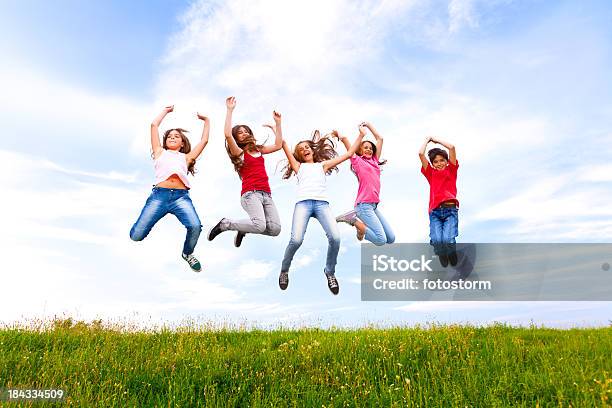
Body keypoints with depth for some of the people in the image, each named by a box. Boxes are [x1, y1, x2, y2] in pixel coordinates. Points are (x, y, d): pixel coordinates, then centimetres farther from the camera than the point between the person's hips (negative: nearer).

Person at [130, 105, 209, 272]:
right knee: (136, 236, -11)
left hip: (181, 197, 0)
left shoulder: (186, 157, 28)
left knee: (195, 226, -28)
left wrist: (206, 120, 39)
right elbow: (154, 125, 27)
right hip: (159, 195, 0)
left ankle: (188, 253, 5)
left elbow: (204, 140, 30)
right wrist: (166, 110, 38)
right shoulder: (160, 153, 27)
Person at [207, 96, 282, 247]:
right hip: (250, 193, -6)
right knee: (260, 226, -28)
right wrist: (230, 110, -9)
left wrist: (277, 123, 19)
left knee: (275, 229, -9)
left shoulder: (259, 150, 23)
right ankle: (224, 224, -5)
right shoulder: (238, 152, 6)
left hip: (266, 194, 6)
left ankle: (243, 228, 16)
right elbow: (228, 135, -11)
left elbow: (278, 145, 21)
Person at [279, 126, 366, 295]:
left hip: (322, 203, 1)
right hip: (303, 203, -1)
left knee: (335, 238, -23)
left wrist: (361, 135, 29)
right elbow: (284, 145, 22)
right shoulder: (298, 166, 28)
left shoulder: (323, 165, 31)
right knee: (296, 240, -24)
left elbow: (348, 154, 30)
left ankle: (330, 272, 3)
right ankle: (284, 271, 5)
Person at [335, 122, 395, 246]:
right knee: (381, 240, -15)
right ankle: (353, 219, -1)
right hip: (364, 204, -8)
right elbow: (344, 138, 1)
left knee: (391, 239, 6)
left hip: (374, 205, 8)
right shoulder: (357, 161, 4)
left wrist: (368, 124, 31)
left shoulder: (374, 160, 21)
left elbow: (379, 138, 25)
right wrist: (340, 136, 22)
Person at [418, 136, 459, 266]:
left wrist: (436, 139, 20)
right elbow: (421, 153, 10)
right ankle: (442, 256, 14)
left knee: (448, 240, -23)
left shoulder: (451, 170, 17)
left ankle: (453, 260, 11)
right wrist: (427, 140, 24)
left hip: (450, 210, -1)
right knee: (437, 241, -21)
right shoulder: (431, 173, 18)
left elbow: (451, 147, 8)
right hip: (435, 212, 1)